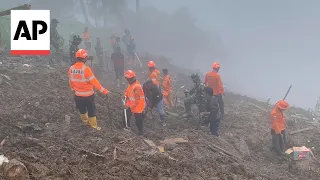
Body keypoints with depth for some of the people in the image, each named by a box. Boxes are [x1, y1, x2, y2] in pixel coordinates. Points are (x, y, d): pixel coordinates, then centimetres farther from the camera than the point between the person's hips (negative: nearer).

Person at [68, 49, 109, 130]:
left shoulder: (71, 69, -7)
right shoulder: (86, 69, -25)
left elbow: (70, 81, 8)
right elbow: (94, 82, -23)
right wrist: (104, 91, -16)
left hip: (78, 95, 5)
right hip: (88, 95, -5)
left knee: (82, 110, 25)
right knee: (91, 111, 12)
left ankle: (86, 122, 46)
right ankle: (94, 127, 23)